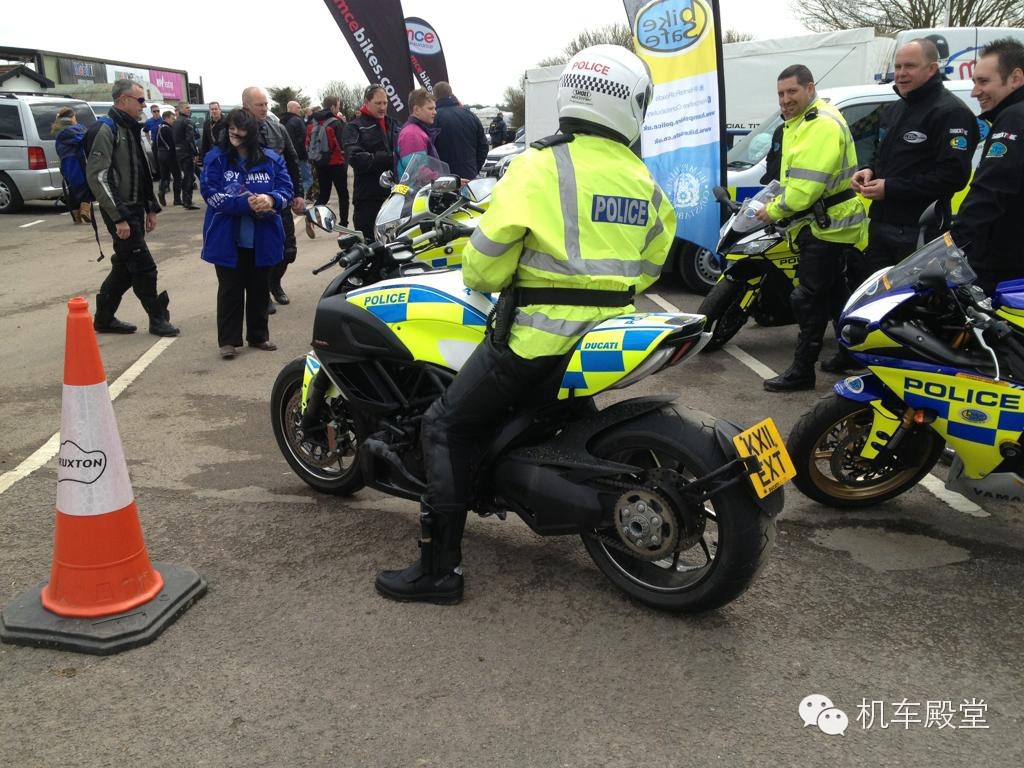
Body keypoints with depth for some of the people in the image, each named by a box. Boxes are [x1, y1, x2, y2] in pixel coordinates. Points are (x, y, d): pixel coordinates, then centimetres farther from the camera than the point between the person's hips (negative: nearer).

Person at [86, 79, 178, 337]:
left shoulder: (131, 130, 14)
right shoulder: (106, 130, -13)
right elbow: (97, 177, -19)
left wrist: (151, 208, 16)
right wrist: (118, 218, -22)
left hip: (135, 209, 9)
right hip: (120, 211, -9)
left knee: (125, 266, 13)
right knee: (143, 266, -4)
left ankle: (104, 319, 23)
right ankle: (158, 318, 8)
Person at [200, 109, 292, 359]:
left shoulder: (271, 159, 3)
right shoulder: (216, 158, -3)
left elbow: (286, 189, -1)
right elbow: (210, 193, -12)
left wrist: (270, 199, -24)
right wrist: (247, 203, -24)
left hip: (262, 238, 2)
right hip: (228, 238, -2)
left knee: (260, 289, 13)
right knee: (230, 290, 5)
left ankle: (259, 335, 27)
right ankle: (229, 340, 13)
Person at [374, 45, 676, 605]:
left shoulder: (541, 167, -12)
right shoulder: (645, 182, 6)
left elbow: (483, 268, -12)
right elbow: (648, 268, 15)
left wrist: (480, 277, 10)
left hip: (543, 335, -7)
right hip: (610, 335, 7)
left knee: (446, 427, 3)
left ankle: (440, 567, 1)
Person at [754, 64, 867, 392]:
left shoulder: (823, 124, -20)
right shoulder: (798, 123, 16)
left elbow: (809, 184, -26)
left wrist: (775, 210, -15)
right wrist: (776, 204, 6)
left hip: (827, 226, -11)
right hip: (820, 224, 11)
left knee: (807, 300, -9)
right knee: (833, 294, 21)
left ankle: (802, 370, -3)